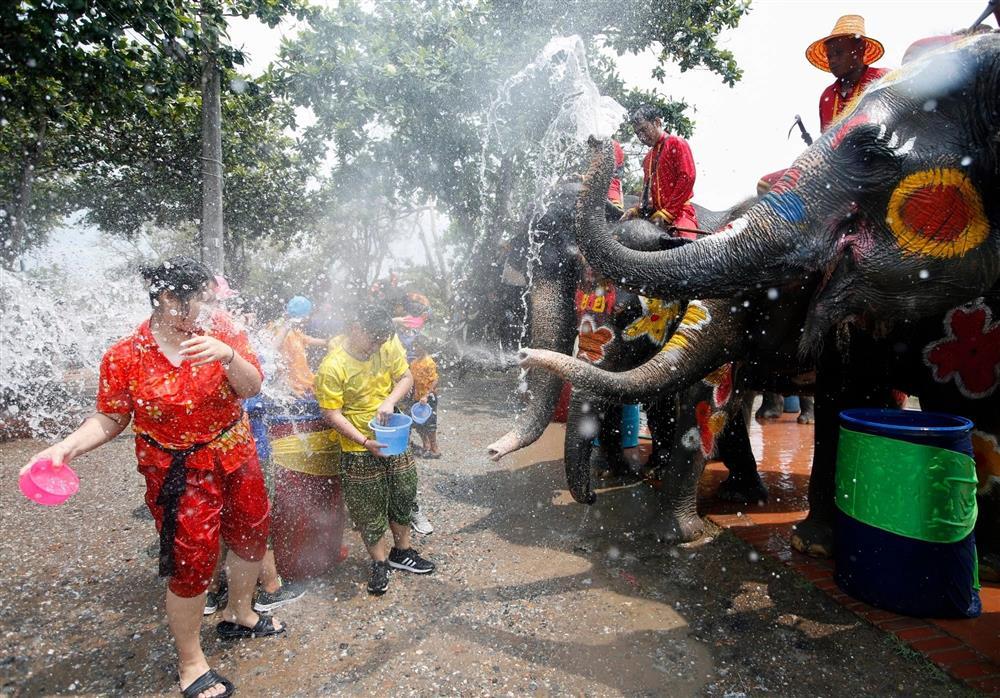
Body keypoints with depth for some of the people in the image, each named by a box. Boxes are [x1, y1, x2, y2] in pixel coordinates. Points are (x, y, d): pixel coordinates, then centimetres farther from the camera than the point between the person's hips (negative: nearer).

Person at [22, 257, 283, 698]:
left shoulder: (219, 329, -8)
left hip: (236, 456, 4)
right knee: (191, 562, 1)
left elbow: (251, 388, -15)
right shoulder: (125, 356, -13)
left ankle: (238, 616, 47)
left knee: (251, 534, 18)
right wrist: (67, 446, -20)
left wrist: (227, 355, -33)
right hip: (179, 472, -4)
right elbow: (110, 419, -4)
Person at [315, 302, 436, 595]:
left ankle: (401, 552, 40)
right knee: (369, 510, 9)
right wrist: (366, 442, -26)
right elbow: (332, 414, -19)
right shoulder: (332, 367, -22)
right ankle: (380, 563, 30)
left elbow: (406, 377, 0)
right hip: (359, 450, -5)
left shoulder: (388, 344, -9)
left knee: (404, 497, 18)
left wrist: (390, 401, -19)